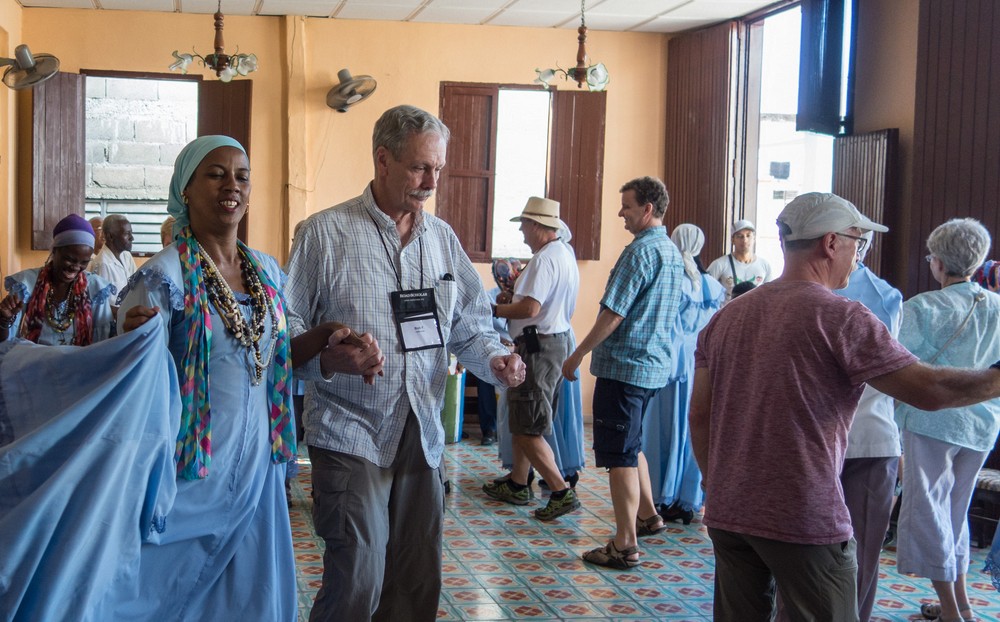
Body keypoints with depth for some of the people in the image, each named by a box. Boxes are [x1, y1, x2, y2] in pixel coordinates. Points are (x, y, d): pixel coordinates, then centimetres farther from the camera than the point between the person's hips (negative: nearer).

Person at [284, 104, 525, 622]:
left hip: (422, 436, 6)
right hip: (351, 435, -5)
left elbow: (469, 321, 14)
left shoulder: (442, 237, 10)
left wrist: (495, 360, -6)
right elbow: (288, 328, -6)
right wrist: (330, 356, -25)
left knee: (418, 579, 12)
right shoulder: (325, 233, -6)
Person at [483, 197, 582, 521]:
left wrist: (494, 309, -13)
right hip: (558, 339, 11)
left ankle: (562, 493, -7)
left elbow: (530, 308, -26)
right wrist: (514, 296, 15)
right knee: (522, 422, 20)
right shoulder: (566, 253, 14)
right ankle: (517, 484, 30)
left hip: (538, 345, -11)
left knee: (527, 428, -6)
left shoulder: (545, 258, -19)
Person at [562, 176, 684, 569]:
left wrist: (577, 355, -11)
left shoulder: (641, 251, -17)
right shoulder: (673, 253, 13)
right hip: (655, 365, 10)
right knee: (631, 444, 25)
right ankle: (647, 514, 34)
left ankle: (626, 545, 0)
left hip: (624, 365, -10)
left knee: (619, 455, -4)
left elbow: (612, 315, -20)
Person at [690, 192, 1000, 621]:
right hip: (804, 519, -6)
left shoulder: (728, 316, 7)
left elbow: (699, 416, 10)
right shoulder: (840, 318, -11)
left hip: (727, 513, 6)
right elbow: (929, 390, -14)